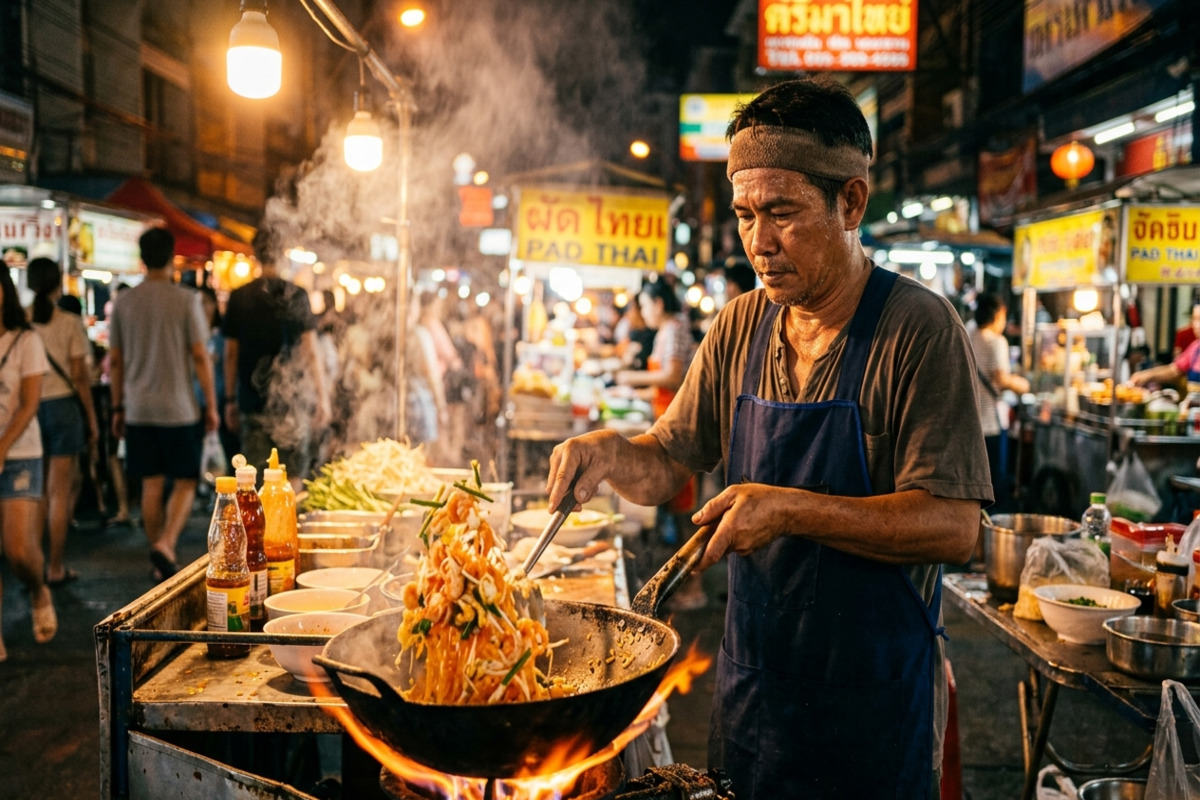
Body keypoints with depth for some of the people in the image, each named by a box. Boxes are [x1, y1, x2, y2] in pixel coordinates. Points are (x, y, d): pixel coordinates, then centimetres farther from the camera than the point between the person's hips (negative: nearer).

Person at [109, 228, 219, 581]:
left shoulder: (124, 301, 4)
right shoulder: (186, 300, -8)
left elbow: (115, 361, 8)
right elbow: (200, 356, -8)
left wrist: (118, 408, 16)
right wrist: (211, 405, -1)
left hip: (138, 409, 4)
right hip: (179, 409, -4)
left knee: (151, 485, 10)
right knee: (185, 483, 6)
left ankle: (160, 563, 17)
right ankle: (166, 543, -15)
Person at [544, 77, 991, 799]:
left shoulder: (920, 330, -16)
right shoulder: (740, 326, 2)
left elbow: (955, 526, -21)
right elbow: (666, 467, 7)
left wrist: (793, 509, -29)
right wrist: (611, 453, -14)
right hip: (750, 680, 5)